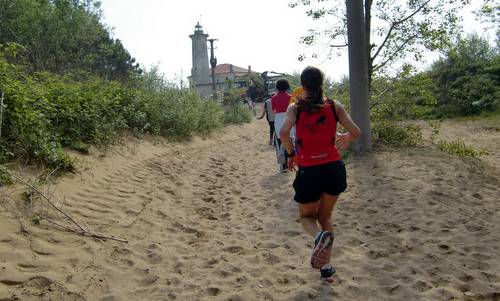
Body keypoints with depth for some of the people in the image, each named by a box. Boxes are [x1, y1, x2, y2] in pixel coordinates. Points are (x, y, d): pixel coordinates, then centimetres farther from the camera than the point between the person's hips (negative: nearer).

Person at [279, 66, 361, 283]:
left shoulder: (295, 107, -3)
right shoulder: (334, 106, 2)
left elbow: (284, 132, -19)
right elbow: (355, 132, -1)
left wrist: (291, 154, -1)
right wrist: (345, 139, 21)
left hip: (308, 171, -2)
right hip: (333, 168, 2)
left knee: (306, 217, 20)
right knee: (325, 217, 22)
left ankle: (320, 235, -16)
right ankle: (326, 268, 19)